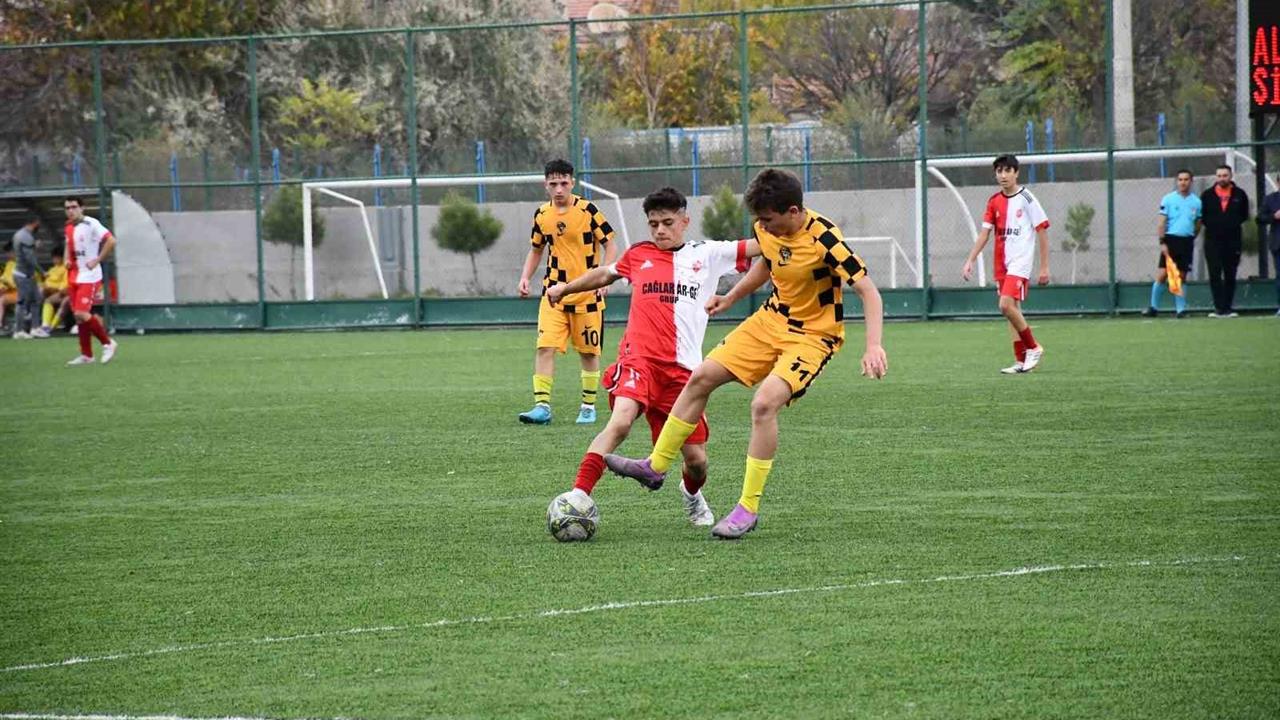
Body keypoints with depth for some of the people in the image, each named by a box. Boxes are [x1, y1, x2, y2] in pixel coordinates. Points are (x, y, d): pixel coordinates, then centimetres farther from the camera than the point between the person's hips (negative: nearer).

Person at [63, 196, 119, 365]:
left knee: (81, 313, -17)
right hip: (74, 277, 8)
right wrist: (67, 260, 8)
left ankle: (108, 343, -2)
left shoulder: (91, 224, -13)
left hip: (89, 276, -8)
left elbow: (111, 241, -18)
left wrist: (97, 260, -18)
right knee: (78, 316, 8)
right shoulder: (69, 227, 11)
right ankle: (86, 355, 16)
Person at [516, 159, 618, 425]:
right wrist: (525, 277, 3)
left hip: (587, 293, -2)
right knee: (545, 347, -12)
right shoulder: (542, 215, 4)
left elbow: (610, 245, -3)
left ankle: (588, 406, 20)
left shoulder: (588, 210, -8)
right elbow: (536, 249, 18)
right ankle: (542, 406, -12)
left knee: (589, 351, 7)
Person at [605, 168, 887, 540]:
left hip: (813, 335, -8)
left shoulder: (824, 240, -28)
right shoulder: (768, 229, -6)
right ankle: (656, 466, 21)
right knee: (701, 378, 5)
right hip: (772, 318, 8)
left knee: (764, 403, -27)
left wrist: (873, 346, -37)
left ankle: (748, 509, -15)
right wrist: (730, 298, 20)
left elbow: (869, 291, -26)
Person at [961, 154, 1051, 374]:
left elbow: (1042, 231, -5)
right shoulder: (994, 201, 9)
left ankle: (1033, 348, -5)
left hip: (1020, 261, -6)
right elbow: (984, 233, 10)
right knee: (1011, 309, 6)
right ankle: (1021, 360, 10)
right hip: (1001, 263, 6)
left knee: (1007, 305, -20)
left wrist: (1044, 267, -7)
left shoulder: (1026, 199, -7)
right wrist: (970, 261, 0)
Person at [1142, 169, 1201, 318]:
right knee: (1162, 275, -8)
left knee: (1181, 277, 4)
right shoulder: (1168, 199, 1)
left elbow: (1198, 224, 18)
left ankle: (1180, 309, 7)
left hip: (1187, 241, 2)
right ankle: (1154, 308, 0)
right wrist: (1162, 242, -11)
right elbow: (1161, 223, -3)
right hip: (1171, 239, -2)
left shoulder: (1196, 202, 8)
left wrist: (1192, 237, 13)